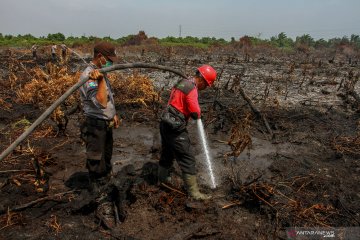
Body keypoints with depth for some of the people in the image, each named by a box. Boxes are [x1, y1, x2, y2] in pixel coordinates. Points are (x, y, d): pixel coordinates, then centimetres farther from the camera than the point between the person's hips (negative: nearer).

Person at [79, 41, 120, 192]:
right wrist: (100, 80, -42)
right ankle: (96, 188, 24)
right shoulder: (89, 76, -25)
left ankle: (106, 180, 49)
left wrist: (113, 114, 22)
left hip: (106, 124, 10)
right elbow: (101, 103, -39)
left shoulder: (101, 73, 7)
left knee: (106, 157, 27)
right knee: (96, 161, 6)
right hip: (95, 126, -10)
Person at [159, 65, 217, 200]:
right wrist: (197, 116, 2)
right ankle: (193, 192, 3)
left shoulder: (182, 83, 13)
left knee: (167, 153, 26)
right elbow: (195, 112, -20)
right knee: (187, 159, -4)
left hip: (166, 124, 10)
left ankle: (163, 177, 44)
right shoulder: (192, 89, -17)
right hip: (175, 128, -10)